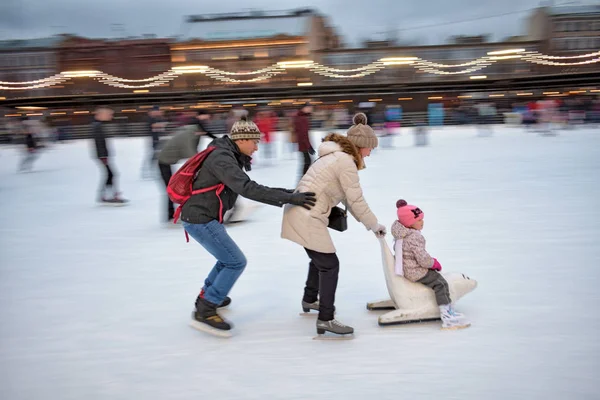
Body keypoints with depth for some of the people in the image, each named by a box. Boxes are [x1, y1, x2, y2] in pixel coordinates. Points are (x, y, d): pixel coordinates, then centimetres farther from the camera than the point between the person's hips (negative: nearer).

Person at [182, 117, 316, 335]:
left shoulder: (229, 156, 10)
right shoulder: (222, 158, -21)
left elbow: (247, 187, 10)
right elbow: (248, 189, -33)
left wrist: (288, 193, 1)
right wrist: (288, 198, -35)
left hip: (204, 217, 10)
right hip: (200, 219, -10)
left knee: (229, 258, 24)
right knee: (236, 262, -7)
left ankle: (207, 295, 40)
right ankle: (204, 312, -1)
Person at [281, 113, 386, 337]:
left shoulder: (336, 155, 16)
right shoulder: (346, 162, -15)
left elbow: (347, 198, 19)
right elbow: (356, 201, -13)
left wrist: (368, 222, 17)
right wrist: (374, 225, 1)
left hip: (300, 213, 10)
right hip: (308, 218, -10)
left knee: (319, 258, 27)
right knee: (329, 264, -3)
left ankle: (310, 300, 45)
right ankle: (325, 319, 2)